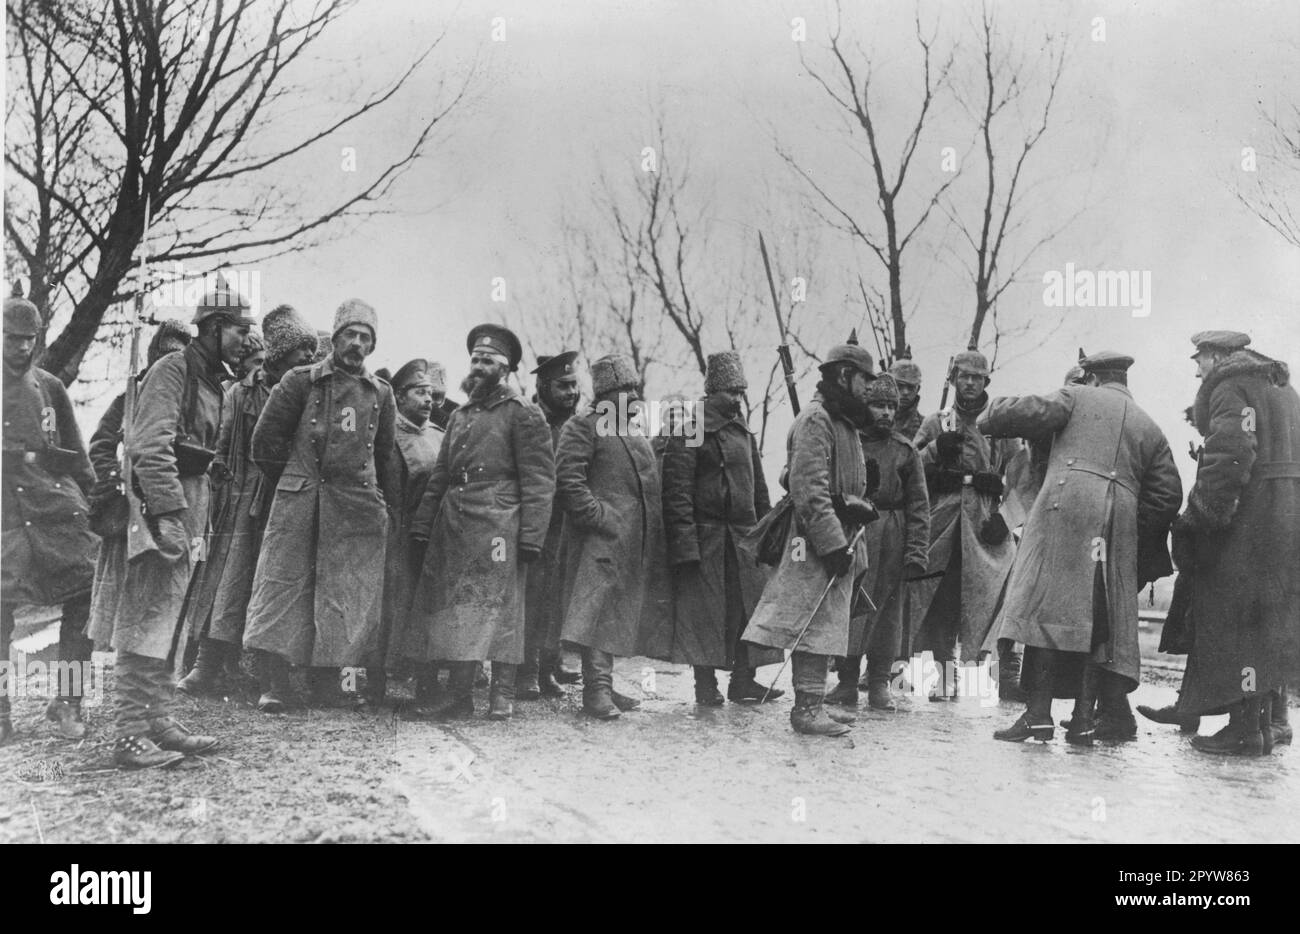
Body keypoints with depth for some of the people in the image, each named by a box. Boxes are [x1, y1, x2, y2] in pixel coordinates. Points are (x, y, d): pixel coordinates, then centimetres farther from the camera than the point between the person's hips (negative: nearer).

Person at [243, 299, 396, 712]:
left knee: (346, 598, 2)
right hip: (300, 504, -3)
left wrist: (386, 505, 13)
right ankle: (274, 684, -5)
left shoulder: (381, 394, 13)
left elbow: (385, 457, 19)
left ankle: (327, 683, 9)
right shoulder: (301, 381, 3)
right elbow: (266, 439, 4)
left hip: (358, 508, 3)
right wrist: (290, 481, 7)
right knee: (283, 585, -5)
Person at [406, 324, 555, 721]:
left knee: (498, 605, -4)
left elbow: (539, 480, -7)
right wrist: (422, 526, 11)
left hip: (498, 523, -6)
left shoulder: (523, 414, -1)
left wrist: (531, 536, -14)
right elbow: (439, 477, 20)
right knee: (456, 609, 4)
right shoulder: (459, 416, 20)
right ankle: (459, 695, 7)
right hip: (453, 525, 6)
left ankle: (502, 695, 4)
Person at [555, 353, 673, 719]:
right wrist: (599, 515, -20)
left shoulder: (638, 429, 22)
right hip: (601, 538, -8)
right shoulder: (582, 427, -5)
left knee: (619, 614, 11)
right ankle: (597, 689, -12)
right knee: (598, 608, -12)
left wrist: (654, 527, 17)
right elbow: (567, 480, -15)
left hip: (637, 541, 8)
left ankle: (604, 686, 18)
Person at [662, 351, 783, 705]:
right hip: (706, 536, -7)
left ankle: (743, 681, 15)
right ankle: (706, 686, 6)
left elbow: (759, 487, 22)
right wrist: (684, 540, -19)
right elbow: (677, 488, -13)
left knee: (750, 607, 6)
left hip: (744, 537, 7)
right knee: (705, 612, -2)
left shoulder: (743, 432, 16)